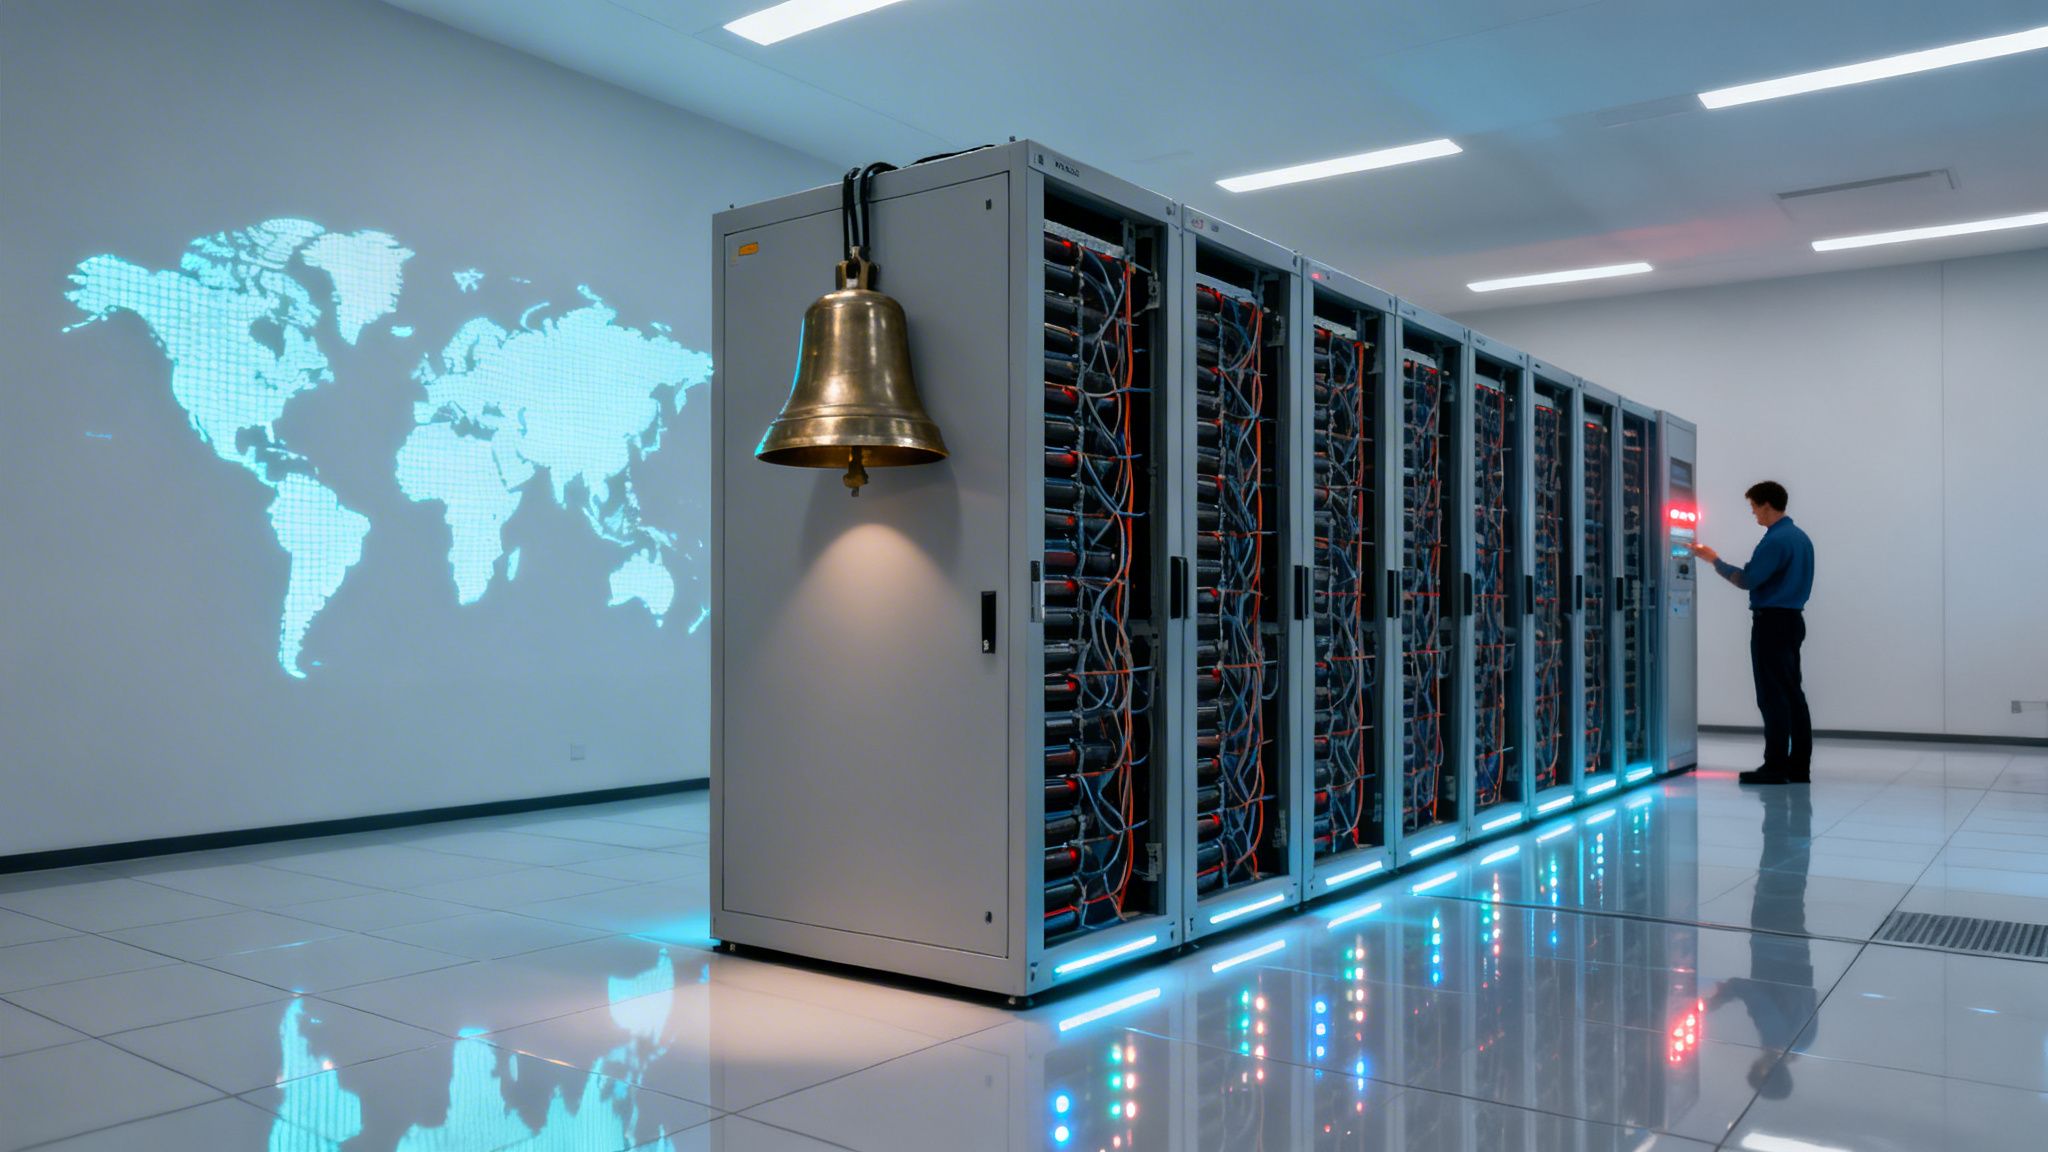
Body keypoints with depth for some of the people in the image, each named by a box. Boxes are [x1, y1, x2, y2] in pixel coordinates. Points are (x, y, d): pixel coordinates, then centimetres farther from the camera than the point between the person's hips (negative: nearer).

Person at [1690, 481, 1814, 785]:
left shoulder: (1775, 540, -16)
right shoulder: (1801, 537, 15)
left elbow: (1747, 579, -18)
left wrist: (1714, 560, -7)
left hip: (1772, 623, -10)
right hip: (1793, 619, 10)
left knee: (1773, 697, -7)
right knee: (1793, 694, 10)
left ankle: (1776, 767, -5)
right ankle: (1799, 767, 13)